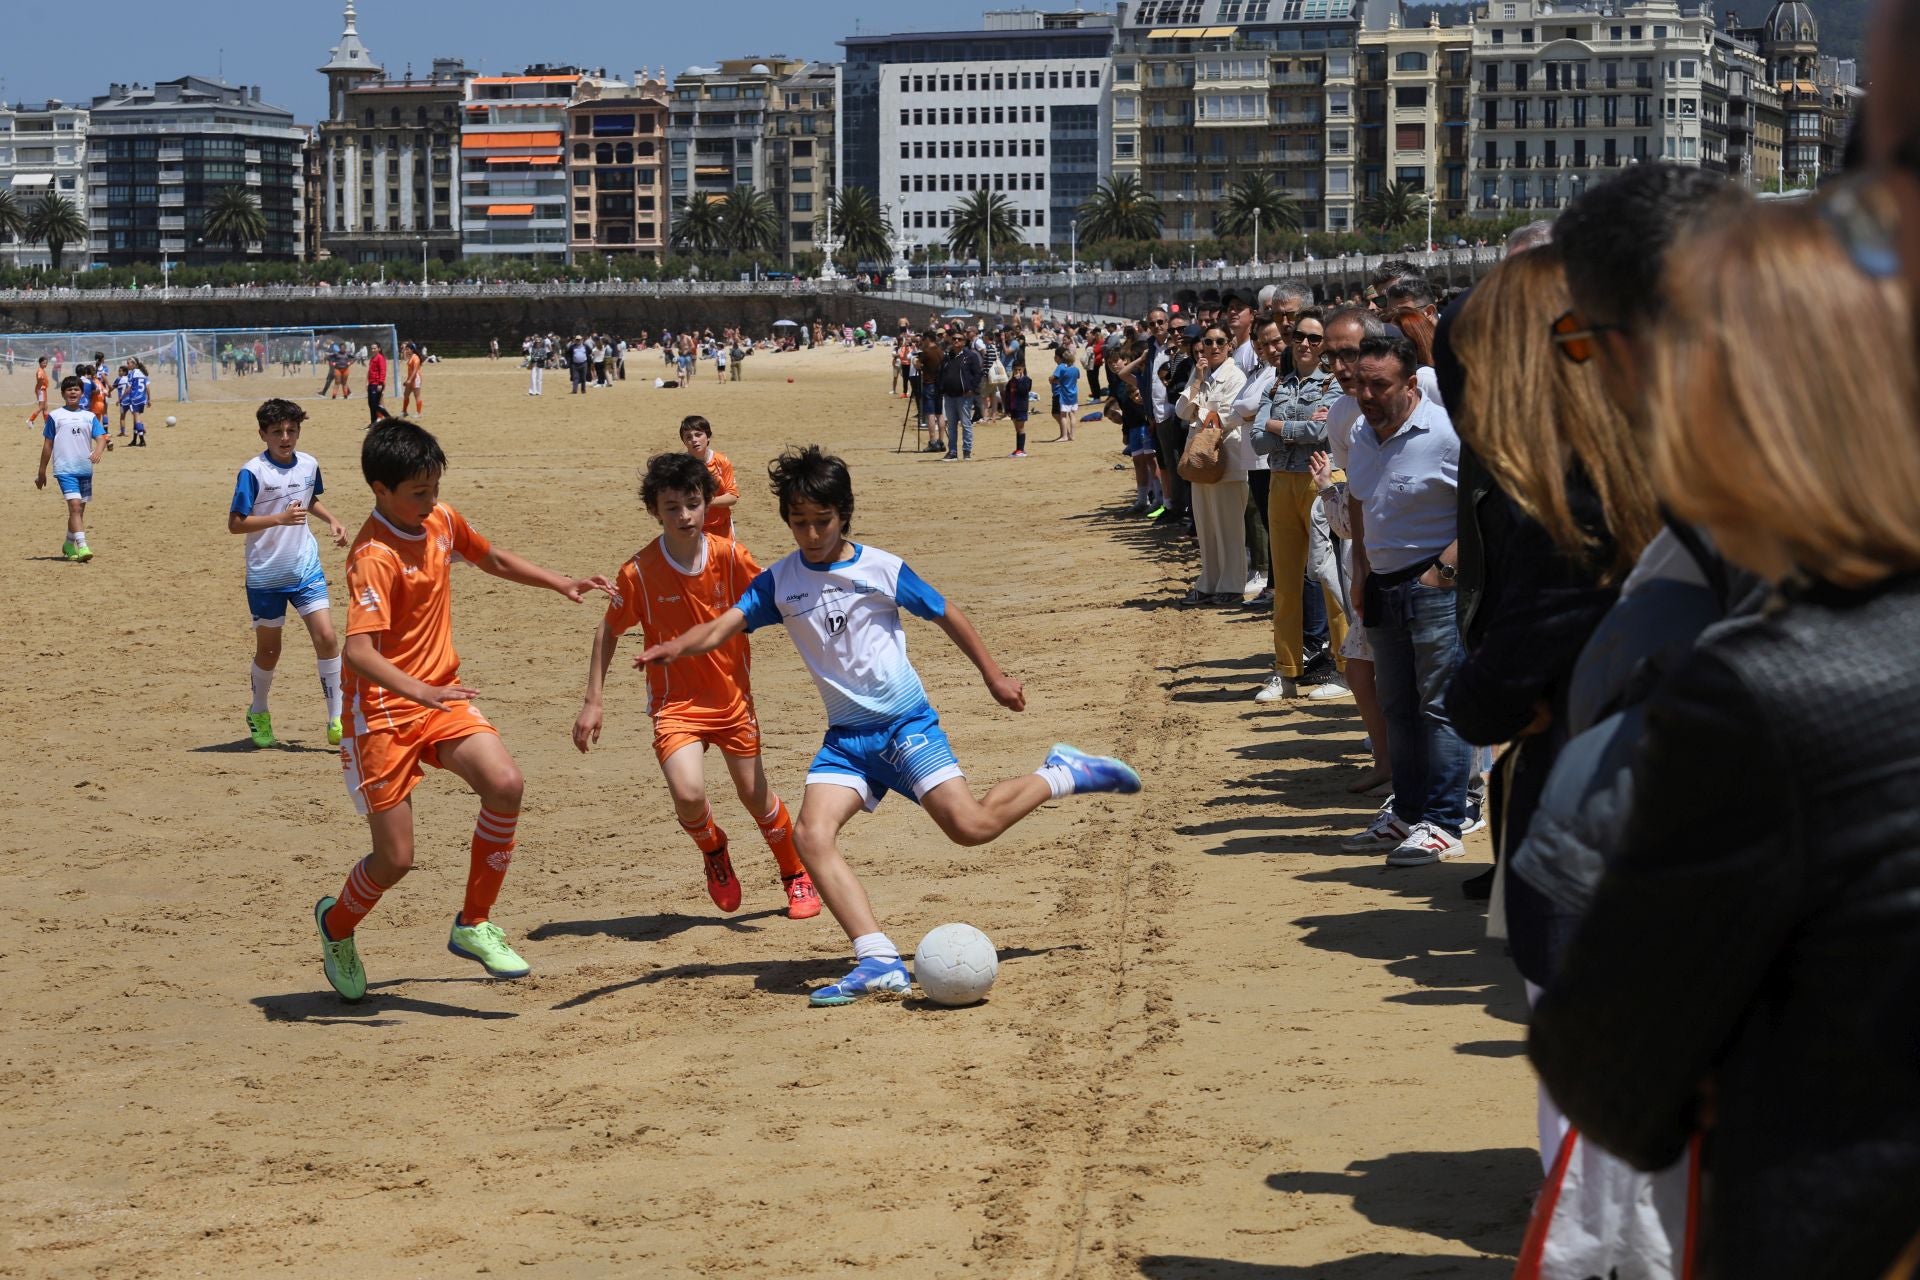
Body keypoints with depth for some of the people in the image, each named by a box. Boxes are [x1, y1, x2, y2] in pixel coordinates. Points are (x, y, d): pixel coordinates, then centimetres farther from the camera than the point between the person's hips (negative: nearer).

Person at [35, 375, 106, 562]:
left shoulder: (89, 417, 10)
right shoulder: (55, 416, 4)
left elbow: (101, 437, 0)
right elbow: (47, 445, 8)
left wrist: (99, 450, -24)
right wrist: (41, 473, 10)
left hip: (85, 469, 4)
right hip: (65, 469, -4)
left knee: (79, 509, 12)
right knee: (75, 505, -18)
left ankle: (69, 545, 30)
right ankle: (82, 547, -25)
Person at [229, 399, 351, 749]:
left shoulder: (309, 465, 3)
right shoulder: (253, 472, -14)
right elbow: (235, 523, -15)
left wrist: (331, 520, 7)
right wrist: (280, 518, -25)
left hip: (306, 570, 3)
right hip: (265, 575, -3)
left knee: (327, 637, -10)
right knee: (268, 649, 9)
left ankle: (337, 720, -3)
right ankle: (258, 715, 33)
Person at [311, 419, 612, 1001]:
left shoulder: (442, 521, 3)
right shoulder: (375, 556, -21)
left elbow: (491, 558, 26)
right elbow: (359, 652, -33)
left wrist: (562, 584, 18)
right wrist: (421, 692, -45)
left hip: (441, 698, 6)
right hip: (383, 712, -6)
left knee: (505, 783, -21)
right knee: (395, 860, -4)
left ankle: (474, 925, -4)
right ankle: (337, 924, 31)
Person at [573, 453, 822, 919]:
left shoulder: (729, 555, -11)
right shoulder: (639, 571, -15)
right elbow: (608, 632, -1)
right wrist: (592, 703, -2)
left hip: (732, 696, 2)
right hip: (675, 702, -2)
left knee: (756, 796, 10)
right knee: (689, 794, -22)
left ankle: (798, 876, 35)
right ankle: (714, 851, 14)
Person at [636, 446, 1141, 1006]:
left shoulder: (881, 569, -4)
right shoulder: (779, 582, 3)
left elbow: (946, 616, 7)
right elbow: (722, 627, -8)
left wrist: (994, 676, 13)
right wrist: (674, 647, -29)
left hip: (905, 722, -4)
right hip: (846, 736, 4)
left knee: (970, 825, -18)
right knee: (812, 834, -19)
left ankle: (1062, 775, 10)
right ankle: (879, 962, -22)